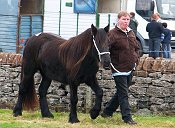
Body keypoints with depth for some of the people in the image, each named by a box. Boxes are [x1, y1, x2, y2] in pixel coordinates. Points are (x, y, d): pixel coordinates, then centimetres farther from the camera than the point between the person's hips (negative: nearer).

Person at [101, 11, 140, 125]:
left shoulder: (131, 33, 12)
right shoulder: (113, 34, -12)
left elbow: (137, 48, 23)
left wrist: (136, 59, 10)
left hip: (130, 69, 8)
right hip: (119, 69, -8)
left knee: (121, 93, 16)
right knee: (123, 94, -6)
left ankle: (107, 111, 30)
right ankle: (127, 118, -4)